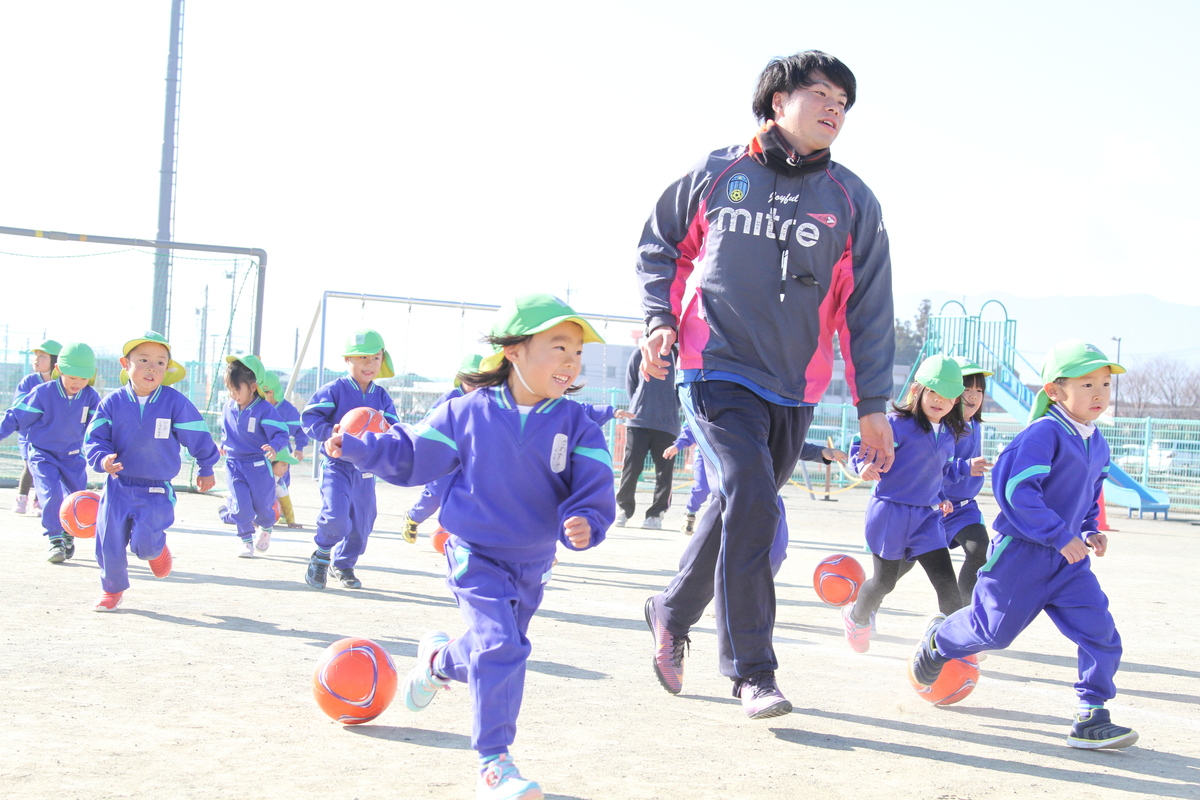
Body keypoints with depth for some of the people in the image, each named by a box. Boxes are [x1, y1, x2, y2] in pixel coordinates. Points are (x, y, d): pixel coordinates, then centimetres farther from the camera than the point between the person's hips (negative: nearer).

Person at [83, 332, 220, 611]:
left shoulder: (176, 403, -8)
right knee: (109, 543, 5)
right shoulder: (112, 403, -5)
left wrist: (206, 469, 13)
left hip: (157, 492, -2)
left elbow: (198, 436, 3)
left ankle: (156, 550, 27)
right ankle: (113, 589, 30)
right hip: (118, 487, 2)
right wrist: (103, 459, -23)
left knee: (144, 544, -12)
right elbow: (94, 439, -2)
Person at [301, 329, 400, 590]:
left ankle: (343, 564, 34)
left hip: (366, 469, 5)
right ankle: (322, 555, 6)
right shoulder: (334, 390, -8)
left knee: (362, 523, 12)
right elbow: (309, 417, -10)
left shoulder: (382, 397, 6)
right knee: (335, 517, -21)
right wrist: (330, 432, -26)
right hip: (337, 465, -5)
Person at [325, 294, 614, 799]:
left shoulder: (576, 426, -7)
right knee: (501, 646, -22)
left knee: (497, 652, 20)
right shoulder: (467, 414, -9)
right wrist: (359, 449, -9)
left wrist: (583, 524, -29)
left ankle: (438, 660, 55)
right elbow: (411, 454, 2)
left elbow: (594, 489, -9)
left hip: (533, 565, 4)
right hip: (476, 556, -4)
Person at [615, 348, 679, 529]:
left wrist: (669, 409, 4)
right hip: (638, 421, 0)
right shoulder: (639, 355, 5)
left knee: (664, 470, 0)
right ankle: (624, 507, 14)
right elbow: (630, 386, 13)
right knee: (631, 466, -2)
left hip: (667, 424, 0)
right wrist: (639, 407, 10)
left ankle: (656, 514, 10)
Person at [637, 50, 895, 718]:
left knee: (740, 511, 11)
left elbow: (868, 308, 6)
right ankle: (752, 670, -9)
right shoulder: (715, 175, 3)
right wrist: (662, 319, 0)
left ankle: (674, 613, 38)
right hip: (717, 369, -3)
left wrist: (873, 405, 2)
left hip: (794, 388, 3)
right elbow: (659, 248, 16)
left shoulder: (852, 201, 5)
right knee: (751, 500, -19)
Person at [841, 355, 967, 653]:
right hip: (890, 511, -5)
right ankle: (857, 617, 38)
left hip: (927, 515, 5)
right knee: (884, 580, 8)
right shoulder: (897, 424, -13)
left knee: (946, 582, -7)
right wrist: (866, 465, -34)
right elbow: (861, 447, -14)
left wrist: (940, 498, 11)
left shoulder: (949, 434, 7)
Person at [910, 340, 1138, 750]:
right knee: (994, 630, 7)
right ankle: (937, 640, 38)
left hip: (1067, 561, 7)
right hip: (1022, 555, -7)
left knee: (1100, 632, -6)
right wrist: (1061, 536, -26)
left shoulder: (1097, 444, 9)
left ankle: (1091, 720, 1)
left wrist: (1090, 531, 9)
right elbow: (1016, 489, -27)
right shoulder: (1044, 434, -20)